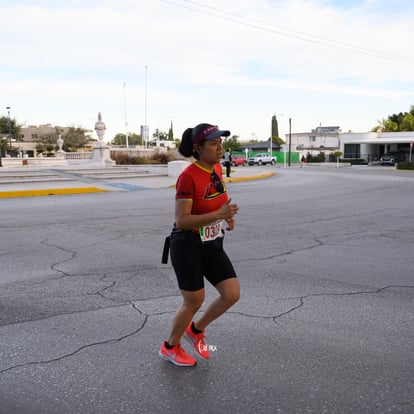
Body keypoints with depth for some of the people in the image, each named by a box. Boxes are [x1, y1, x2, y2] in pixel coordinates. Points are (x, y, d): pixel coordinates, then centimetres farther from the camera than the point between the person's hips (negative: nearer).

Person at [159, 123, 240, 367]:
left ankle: (196, 330, 28)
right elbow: (181, 220, -26)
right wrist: (218, 214, -34)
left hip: (213, 245, 7)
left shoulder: (217, 169, 2)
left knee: (232, 294, 3)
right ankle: (170, 347, 31)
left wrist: (227, 217, 1)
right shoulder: (188, 177, -22)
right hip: (188, 247, -7)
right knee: (194, 302, 3)